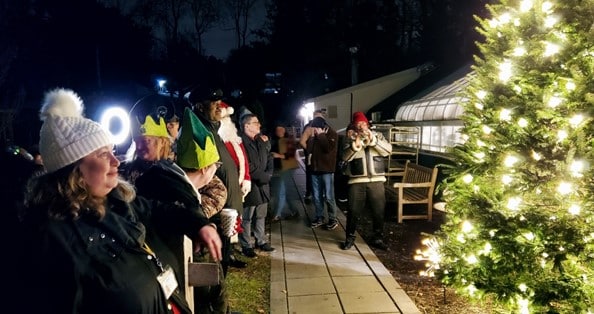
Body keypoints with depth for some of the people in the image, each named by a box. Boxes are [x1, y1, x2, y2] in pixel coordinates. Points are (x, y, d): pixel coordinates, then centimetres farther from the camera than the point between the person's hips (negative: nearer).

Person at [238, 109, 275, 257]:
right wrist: (263, 176, -11)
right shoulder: (241, 142, -15)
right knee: (247, 218, 4)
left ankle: (261, 241, 29)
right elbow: (247, 167, -19)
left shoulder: (262, 140, 12)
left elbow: (269, 158, 16)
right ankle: (246, 246, 13)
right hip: (249, 186, -8)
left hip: (263, 185, 8)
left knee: (261, 215, 17)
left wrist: (268, 174, -2)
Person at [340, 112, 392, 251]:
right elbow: (345, 157, -11)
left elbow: (388, 149, -8)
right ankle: (350, 238, 20)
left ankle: (378, 239, 23)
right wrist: (355, 144, -24)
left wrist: (372, 139, -19)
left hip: (376, 180, 2)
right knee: (354, 211, 3)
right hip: (357, 181, -1)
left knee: (379, 211, 8)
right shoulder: (351, 139, 4)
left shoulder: (377, 136, 8)